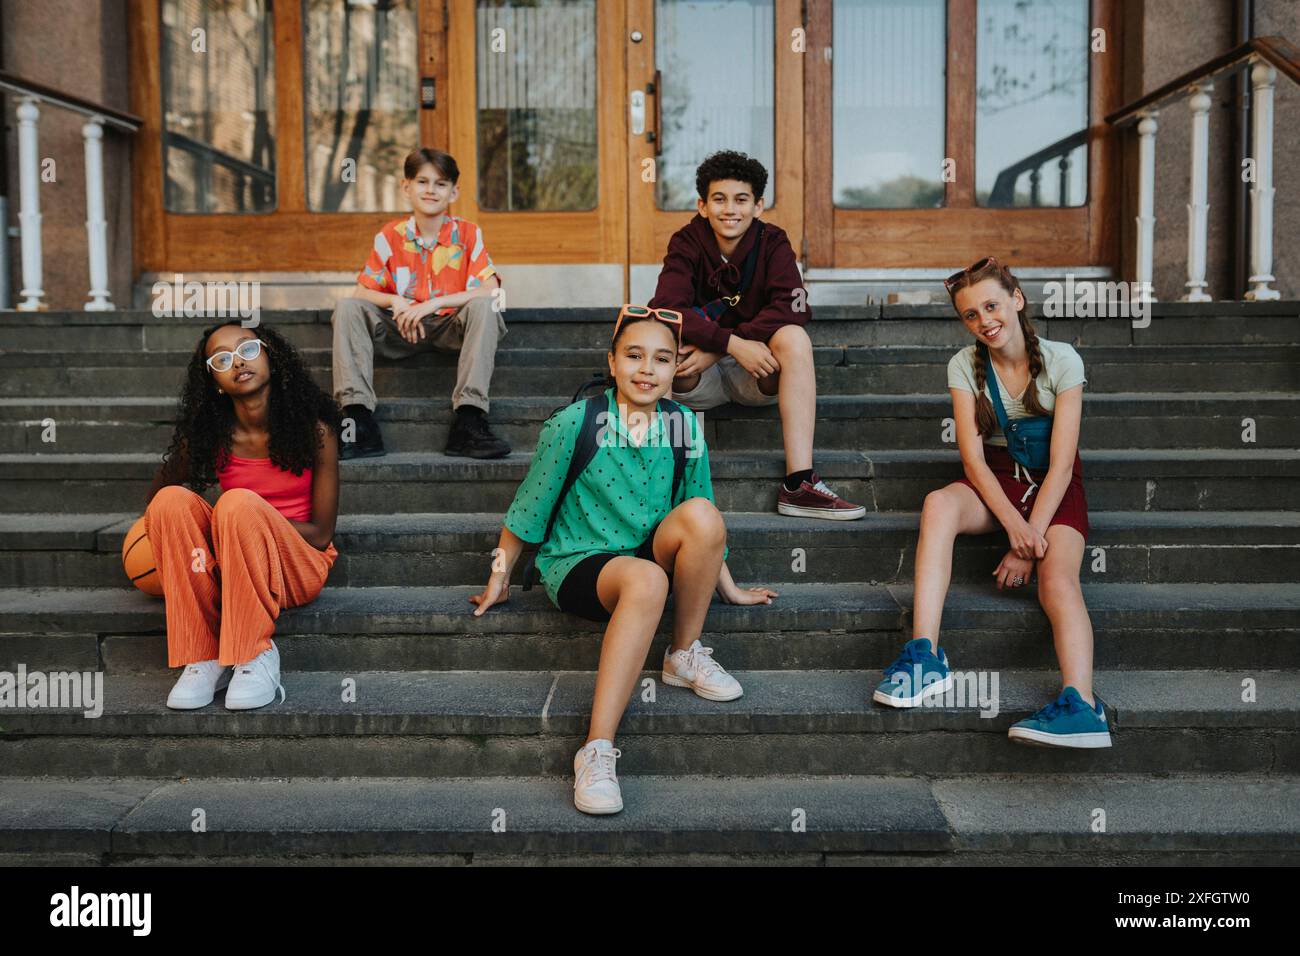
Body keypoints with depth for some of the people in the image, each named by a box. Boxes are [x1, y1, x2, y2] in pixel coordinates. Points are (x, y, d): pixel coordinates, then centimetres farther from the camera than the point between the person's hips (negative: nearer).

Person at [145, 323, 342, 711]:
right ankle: (203, 656, -22)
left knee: (238, 503, -31)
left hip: (299, 566, -3)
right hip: (230, 566, 3)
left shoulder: (314, 429, -11)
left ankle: (256, 654, -23)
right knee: (173, 501, -23)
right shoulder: (210, 436, -5)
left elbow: (321, 533, -10)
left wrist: (253, 521, -20)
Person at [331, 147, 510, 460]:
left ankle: (468, 423, -38)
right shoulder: (389, 237, 3)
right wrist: (396, 302, -19)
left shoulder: (468, 234, -2)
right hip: (404, 329, 2)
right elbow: (361, 291, 2)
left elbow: (491, 290, -14)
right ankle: (359, 421, -28)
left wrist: (433, 303, -23)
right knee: (347, 308, -20)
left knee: (484, 306, -32)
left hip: (452, 328, -2)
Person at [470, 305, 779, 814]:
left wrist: (729, 588, 18)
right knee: (646, 580, -39)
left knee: (701, 513, -27)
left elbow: (703, 531, 13)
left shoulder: (684, 427, 1)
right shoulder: (574, 424, -11)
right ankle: (597, 751, -40)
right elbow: (529, 506, 0)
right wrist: (499, 579, 7)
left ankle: (685, 656, -8)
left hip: (650, 556, 4)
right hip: (578, 563, -4)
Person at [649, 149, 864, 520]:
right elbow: (668, 307, -24)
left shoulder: (772, 242, -4)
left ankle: (799, 484, -34)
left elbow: (791, 306, -22)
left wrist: (713, 350, -31)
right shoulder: (686, 243, -6)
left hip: (756, 377, 1)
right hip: (700, 383, -1)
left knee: (794, 337, -30)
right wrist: (732, 344, -37)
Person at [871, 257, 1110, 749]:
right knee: (938, 504, -33)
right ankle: (925, 657, -40)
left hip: (1053, 486, -1)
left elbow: (1062, 463, -13)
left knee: (1058, 579, -30)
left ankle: (1081, 702, -51)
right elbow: (973, 458, -10)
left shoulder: (1061, 360, -8)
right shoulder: (965, 366, -3)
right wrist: (1013, 524, -26)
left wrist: (1028, 540, -22)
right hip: (994, 482, 2)